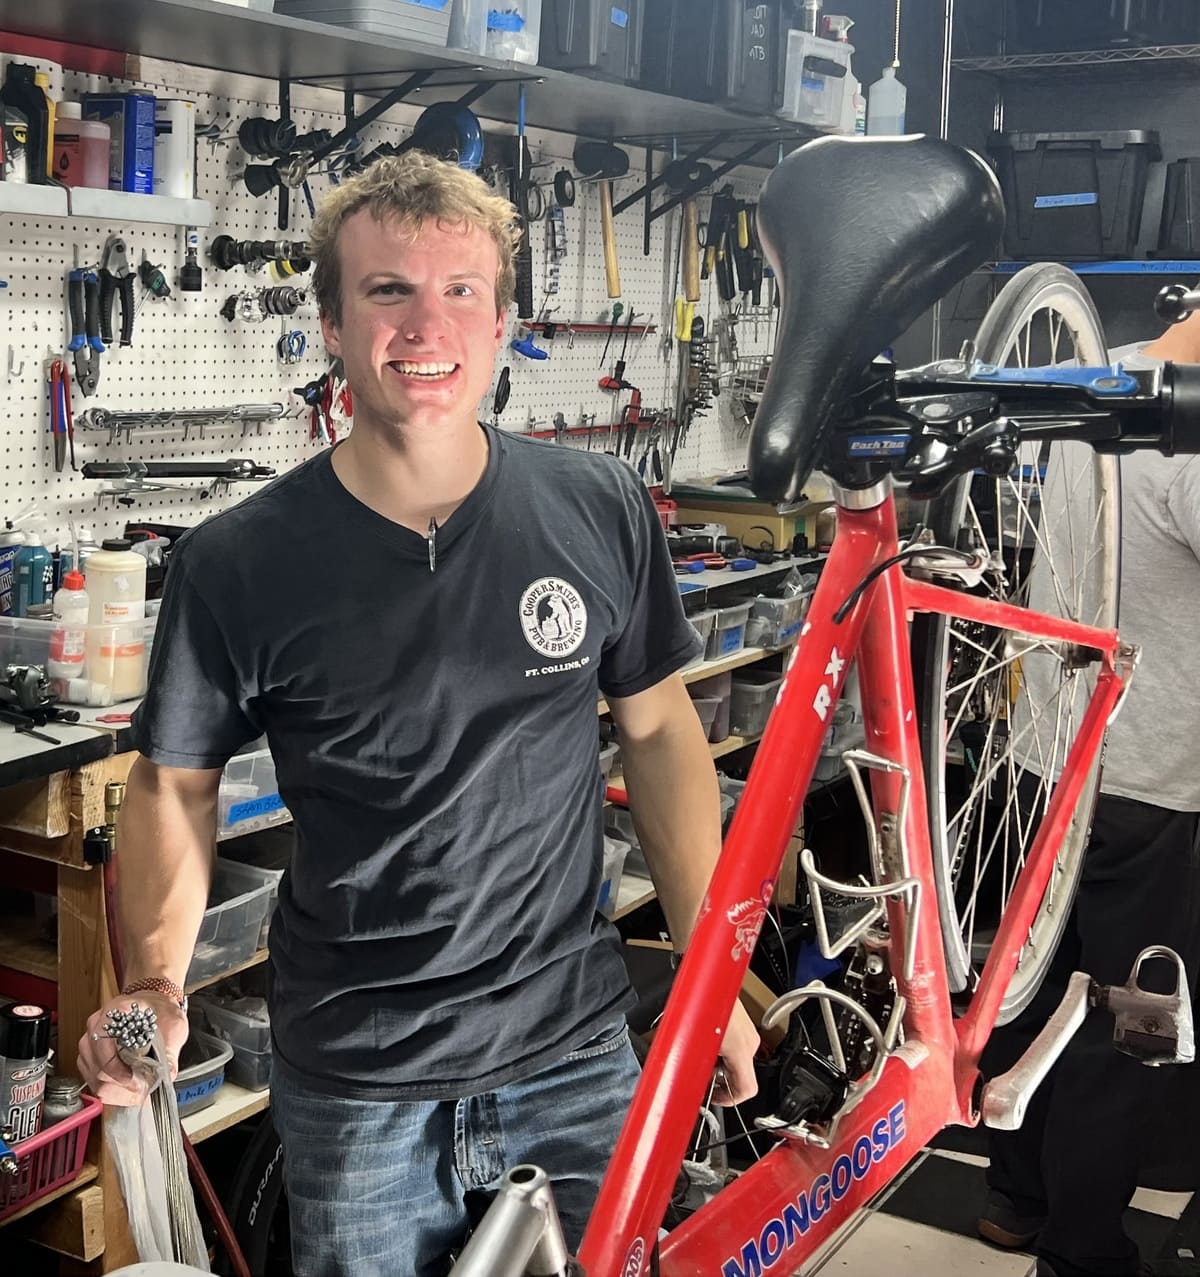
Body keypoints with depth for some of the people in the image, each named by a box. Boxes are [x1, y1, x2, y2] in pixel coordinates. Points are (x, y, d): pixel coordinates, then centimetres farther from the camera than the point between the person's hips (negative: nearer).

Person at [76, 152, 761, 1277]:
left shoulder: (602, 511, -7)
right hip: (354, 1088, -1)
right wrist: (154, 983, -15)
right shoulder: (236, 563, -12)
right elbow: (174, 782, 0)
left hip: (575, 1057, 2)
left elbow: (657, 730, 4)